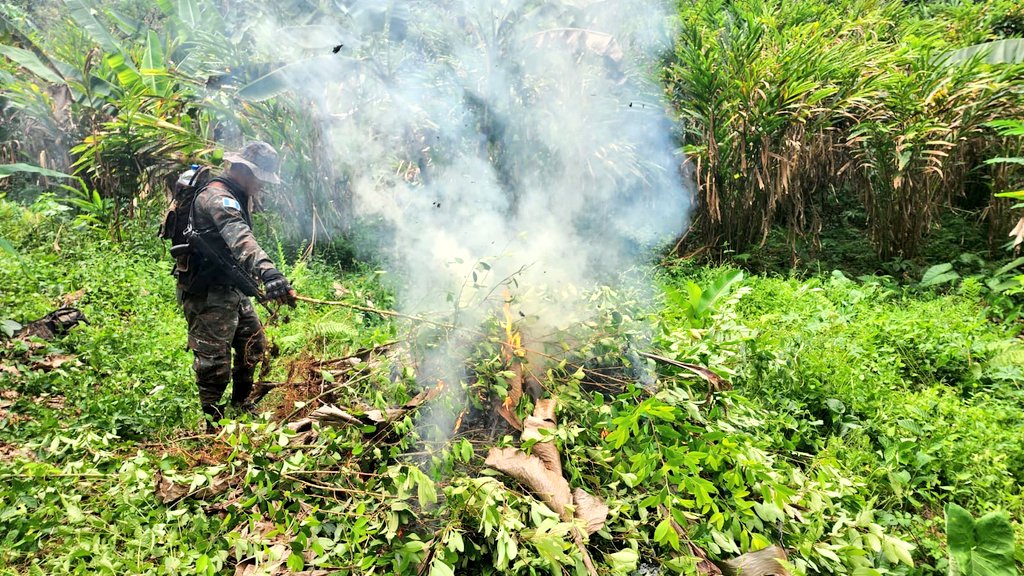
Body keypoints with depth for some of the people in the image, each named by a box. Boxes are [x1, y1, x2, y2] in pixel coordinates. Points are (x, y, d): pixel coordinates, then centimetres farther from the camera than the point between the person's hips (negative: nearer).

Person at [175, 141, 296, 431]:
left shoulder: (238, 196, 13)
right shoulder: (217, 196, -21)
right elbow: (238, 237, -41)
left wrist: (254, 277, 32)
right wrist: (267, 270, -55)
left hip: (232, 289, 10)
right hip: (208, 294, -10)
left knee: (254, 344, 18)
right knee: (215, 362, -3)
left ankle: (241, 403, 35)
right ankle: (212, 423, 11)